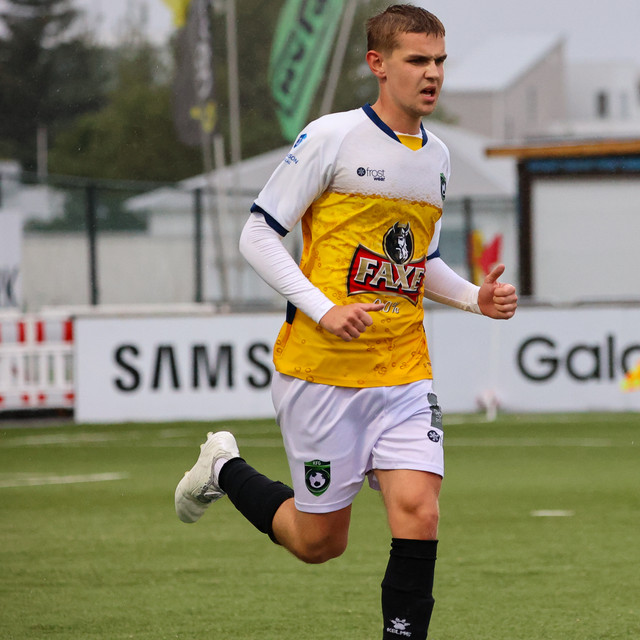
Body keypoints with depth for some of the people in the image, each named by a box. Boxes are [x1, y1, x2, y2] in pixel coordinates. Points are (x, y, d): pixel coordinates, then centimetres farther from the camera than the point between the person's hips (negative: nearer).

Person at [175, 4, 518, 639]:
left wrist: (475, 297, 6)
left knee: (417, 515, -14)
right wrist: (325, 310, -20)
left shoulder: (437, 157, 11)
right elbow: (257, 235, -9)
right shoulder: (332, 137, -9)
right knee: (320, 542, 5)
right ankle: (224, 471, 32)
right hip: (320, 371, -5)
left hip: (403, 376, 5)